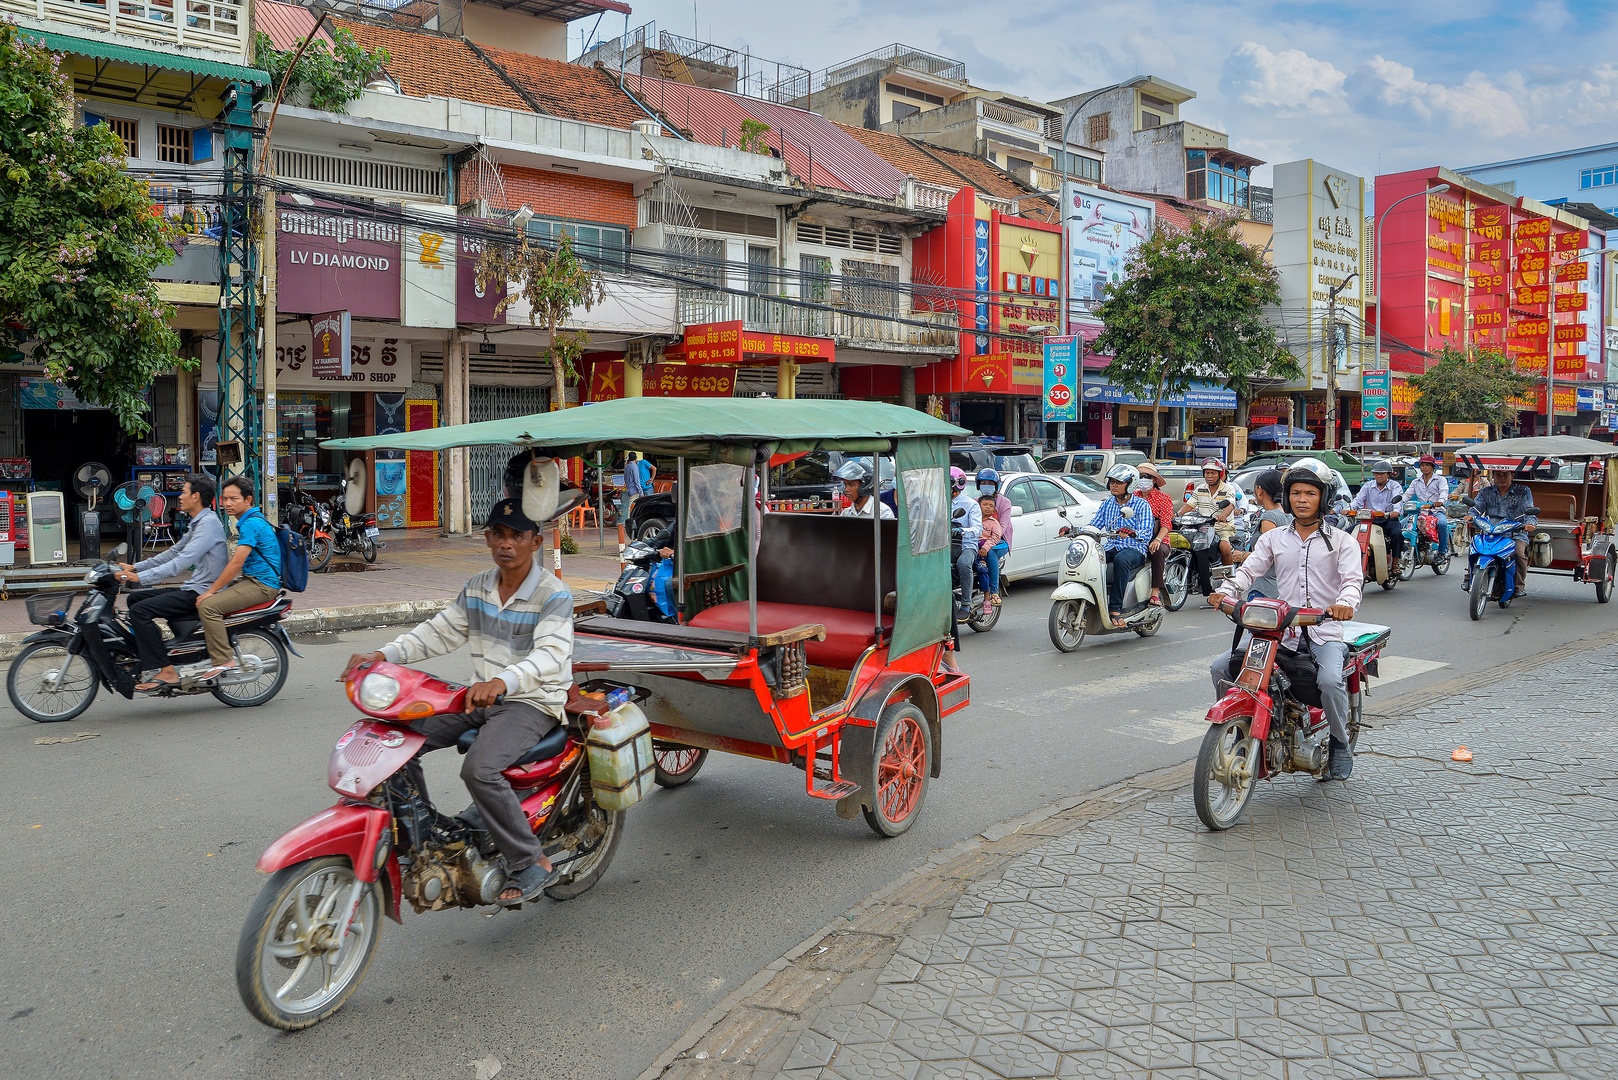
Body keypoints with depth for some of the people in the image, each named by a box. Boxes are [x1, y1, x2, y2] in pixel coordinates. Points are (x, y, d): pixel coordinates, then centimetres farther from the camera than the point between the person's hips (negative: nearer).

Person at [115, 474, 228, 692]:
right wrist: (135, 567, 15)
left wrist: (140, 577, -24)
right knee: (135, 598, 14)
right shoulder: (198, 523, 18)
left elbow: (181, 562, -24)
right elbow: (173, 553, 23)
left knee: (139, 611, -18)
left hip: (201, 592, -11)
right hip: (192, 589, 11)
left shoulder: (209, 523, -16)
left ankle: (166, 672, -19)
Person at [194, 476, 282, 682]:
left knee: (208, 605, -21)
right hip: (252, 580, 11)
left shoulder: (251, 523, -16)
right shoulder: (248, 521, 17)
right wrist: (210, 589, 22)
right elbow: (237, 562, 25)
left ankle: (223, 660, -17)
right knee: (202, 598, 16)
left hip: (262, 585, -11)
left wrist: (211, 591, -14)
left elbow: (236, 563, -20)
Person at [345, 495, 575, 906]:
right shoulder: (477, 588, 8)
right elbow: (438, 632, 8)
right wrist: (384, 654, -9)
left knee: (479, 769, -31)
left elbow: (550, 655, -29)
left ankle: (531, 864, -17)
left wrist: (502, 681, -48)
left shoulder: (554, 595, -15)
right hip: (483, 697, 7)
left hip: (534, 703, -7)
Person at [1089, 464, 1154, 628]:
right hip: (1110, 548, 5)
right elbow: (1094, 526, 14)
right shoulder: (1106, 505, 17)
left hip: (1134, 549, -5)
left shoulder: (1141, 505, 0)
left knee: (1121, 559, -40)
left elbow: (1146, 531, -13)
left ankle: (1115, 609, -40)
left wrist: (1130, 532, -35)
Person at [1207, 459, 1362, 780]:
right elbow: (1250, 569, 4)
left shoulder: (1341, 541, 7)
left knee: (1329, 681, -33)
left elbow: (1353, 578, -7)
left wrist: (1345, 602, -31)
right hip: (1280, 630, 3)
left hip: (1325, 631, -3)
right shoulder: (1273, 538, 15)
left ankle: (1340, 746, -5)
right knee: (1221, 667, -13)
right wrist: (1225, 591, -17)